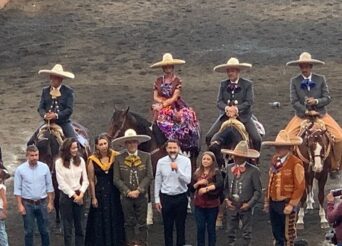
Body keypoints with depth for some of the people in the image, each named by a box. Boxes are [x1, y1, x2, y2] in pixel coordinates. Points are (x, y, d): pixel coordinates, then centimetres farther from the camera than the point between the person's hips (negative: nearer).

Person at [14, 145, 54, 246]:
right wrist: (20, 205, -8)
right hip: (27, 204, -2)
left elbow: (49, 186, 4)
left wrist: (50, 202, 3)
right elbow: (17, 189, -4)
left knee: (44, 230, 9)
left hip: (42, 203, 2)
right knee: (28, 231, 6)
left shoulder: (44, 167, -2)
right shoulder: (20, 169, -7)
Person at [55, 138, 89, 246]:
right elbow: (61, 182, -9)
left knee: (79, 226, 8)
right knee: (68, 227, 2)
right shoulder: (59, 162, -7)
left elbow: (85, 180, 5)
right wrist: (73, 195, -10)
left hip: (79, 196, 3)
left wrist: (81, 194, -9)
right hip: (66, 196, -3)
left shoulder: (80, 160, 4)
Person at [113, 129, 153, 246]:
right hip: (126, 196, 0)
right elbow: (117, 179, -3)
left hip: (141, 196, 0)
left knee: (142, 223, 4)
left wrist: (138, 190, -13)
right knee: (129, 223, 6)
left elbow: (149, 176, -4)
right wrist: (128, 192, -12)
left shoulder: (146, 156, 1)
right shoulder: (119, 158, 0)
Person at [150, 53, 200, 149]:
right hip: (162, 108, 2)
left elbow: (174, 98, -6)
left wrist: (163, 104, -16)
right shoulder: (158, 81, 11)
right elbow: (155, 97, 7)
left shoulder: (177, 81, 2)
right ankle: (162, 144, -25)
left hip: (175, 107, -2)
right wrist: (163, 101, -11)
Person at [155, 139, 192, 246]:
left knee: (181, 227, 9)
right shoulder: (161, 162, -2)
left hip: (181, 197, -1)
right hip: (166, 197, 1)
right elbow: (157, 181, 3)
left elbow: (188, 180, -14)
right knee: (167, 227, 9)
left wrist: (177, 169, -27)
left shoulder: (186, 161, -6)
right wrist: (157, 199, 3)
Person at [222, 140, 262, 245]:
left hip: (245, 206, -4)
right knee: (231, 232, 11)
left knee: (246, 232, 7)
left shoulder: (253, 170, -11)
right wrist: (226, 199, -2)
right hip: (231, 205, 4)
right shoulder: (229, 168, 3)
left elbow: (258, 190, -8)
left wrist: (249, 204, -14)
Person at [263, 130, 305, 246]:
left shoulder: (296, 163, -15)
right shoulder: (274, 160, 8)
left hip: (286, 204, -7)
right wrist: (267, 200, 15)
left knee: (288, 235, 4)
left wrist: (291, 205, -17)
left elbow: (300, 187, -16)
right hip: (273, 203, 7)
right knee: (276, 233, 16)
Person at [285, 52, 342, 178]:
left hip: (321, 114, 0)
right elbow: (294, 101, -7)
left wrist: (316, 101, -20)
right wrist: (306, 111, -19)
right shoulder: (294, 81, -1)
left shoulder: (321, 79, 1)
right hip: (302, 115, 0)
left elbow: (327, 98, -1)